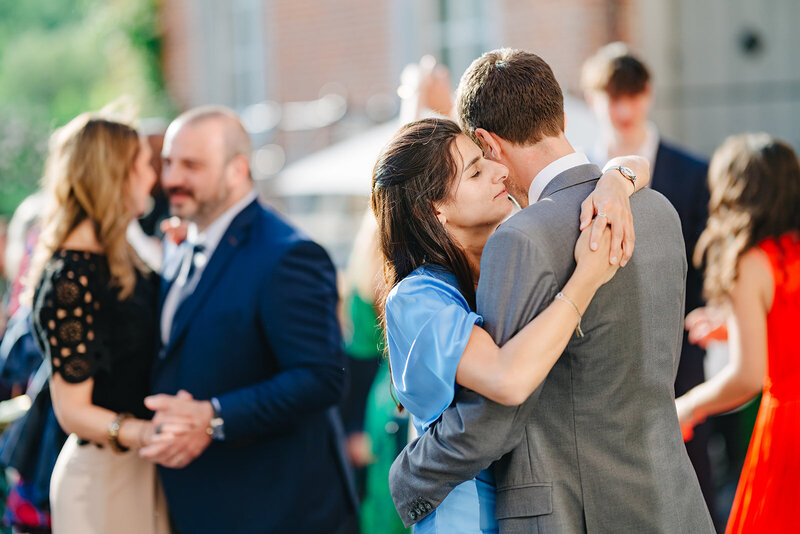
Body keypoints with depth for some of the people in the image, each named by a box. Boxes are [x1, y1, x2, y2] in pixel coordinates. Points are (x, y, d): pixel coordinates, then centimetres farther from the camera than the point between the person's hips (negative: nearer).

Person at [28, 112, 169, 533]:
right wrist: (140, 433, -35)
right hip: (101, 473, -9)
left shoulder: (117, 260, 9)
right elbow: (72, 411, -19)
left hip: (138, 467, 9)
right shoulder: (70, 277, -19)